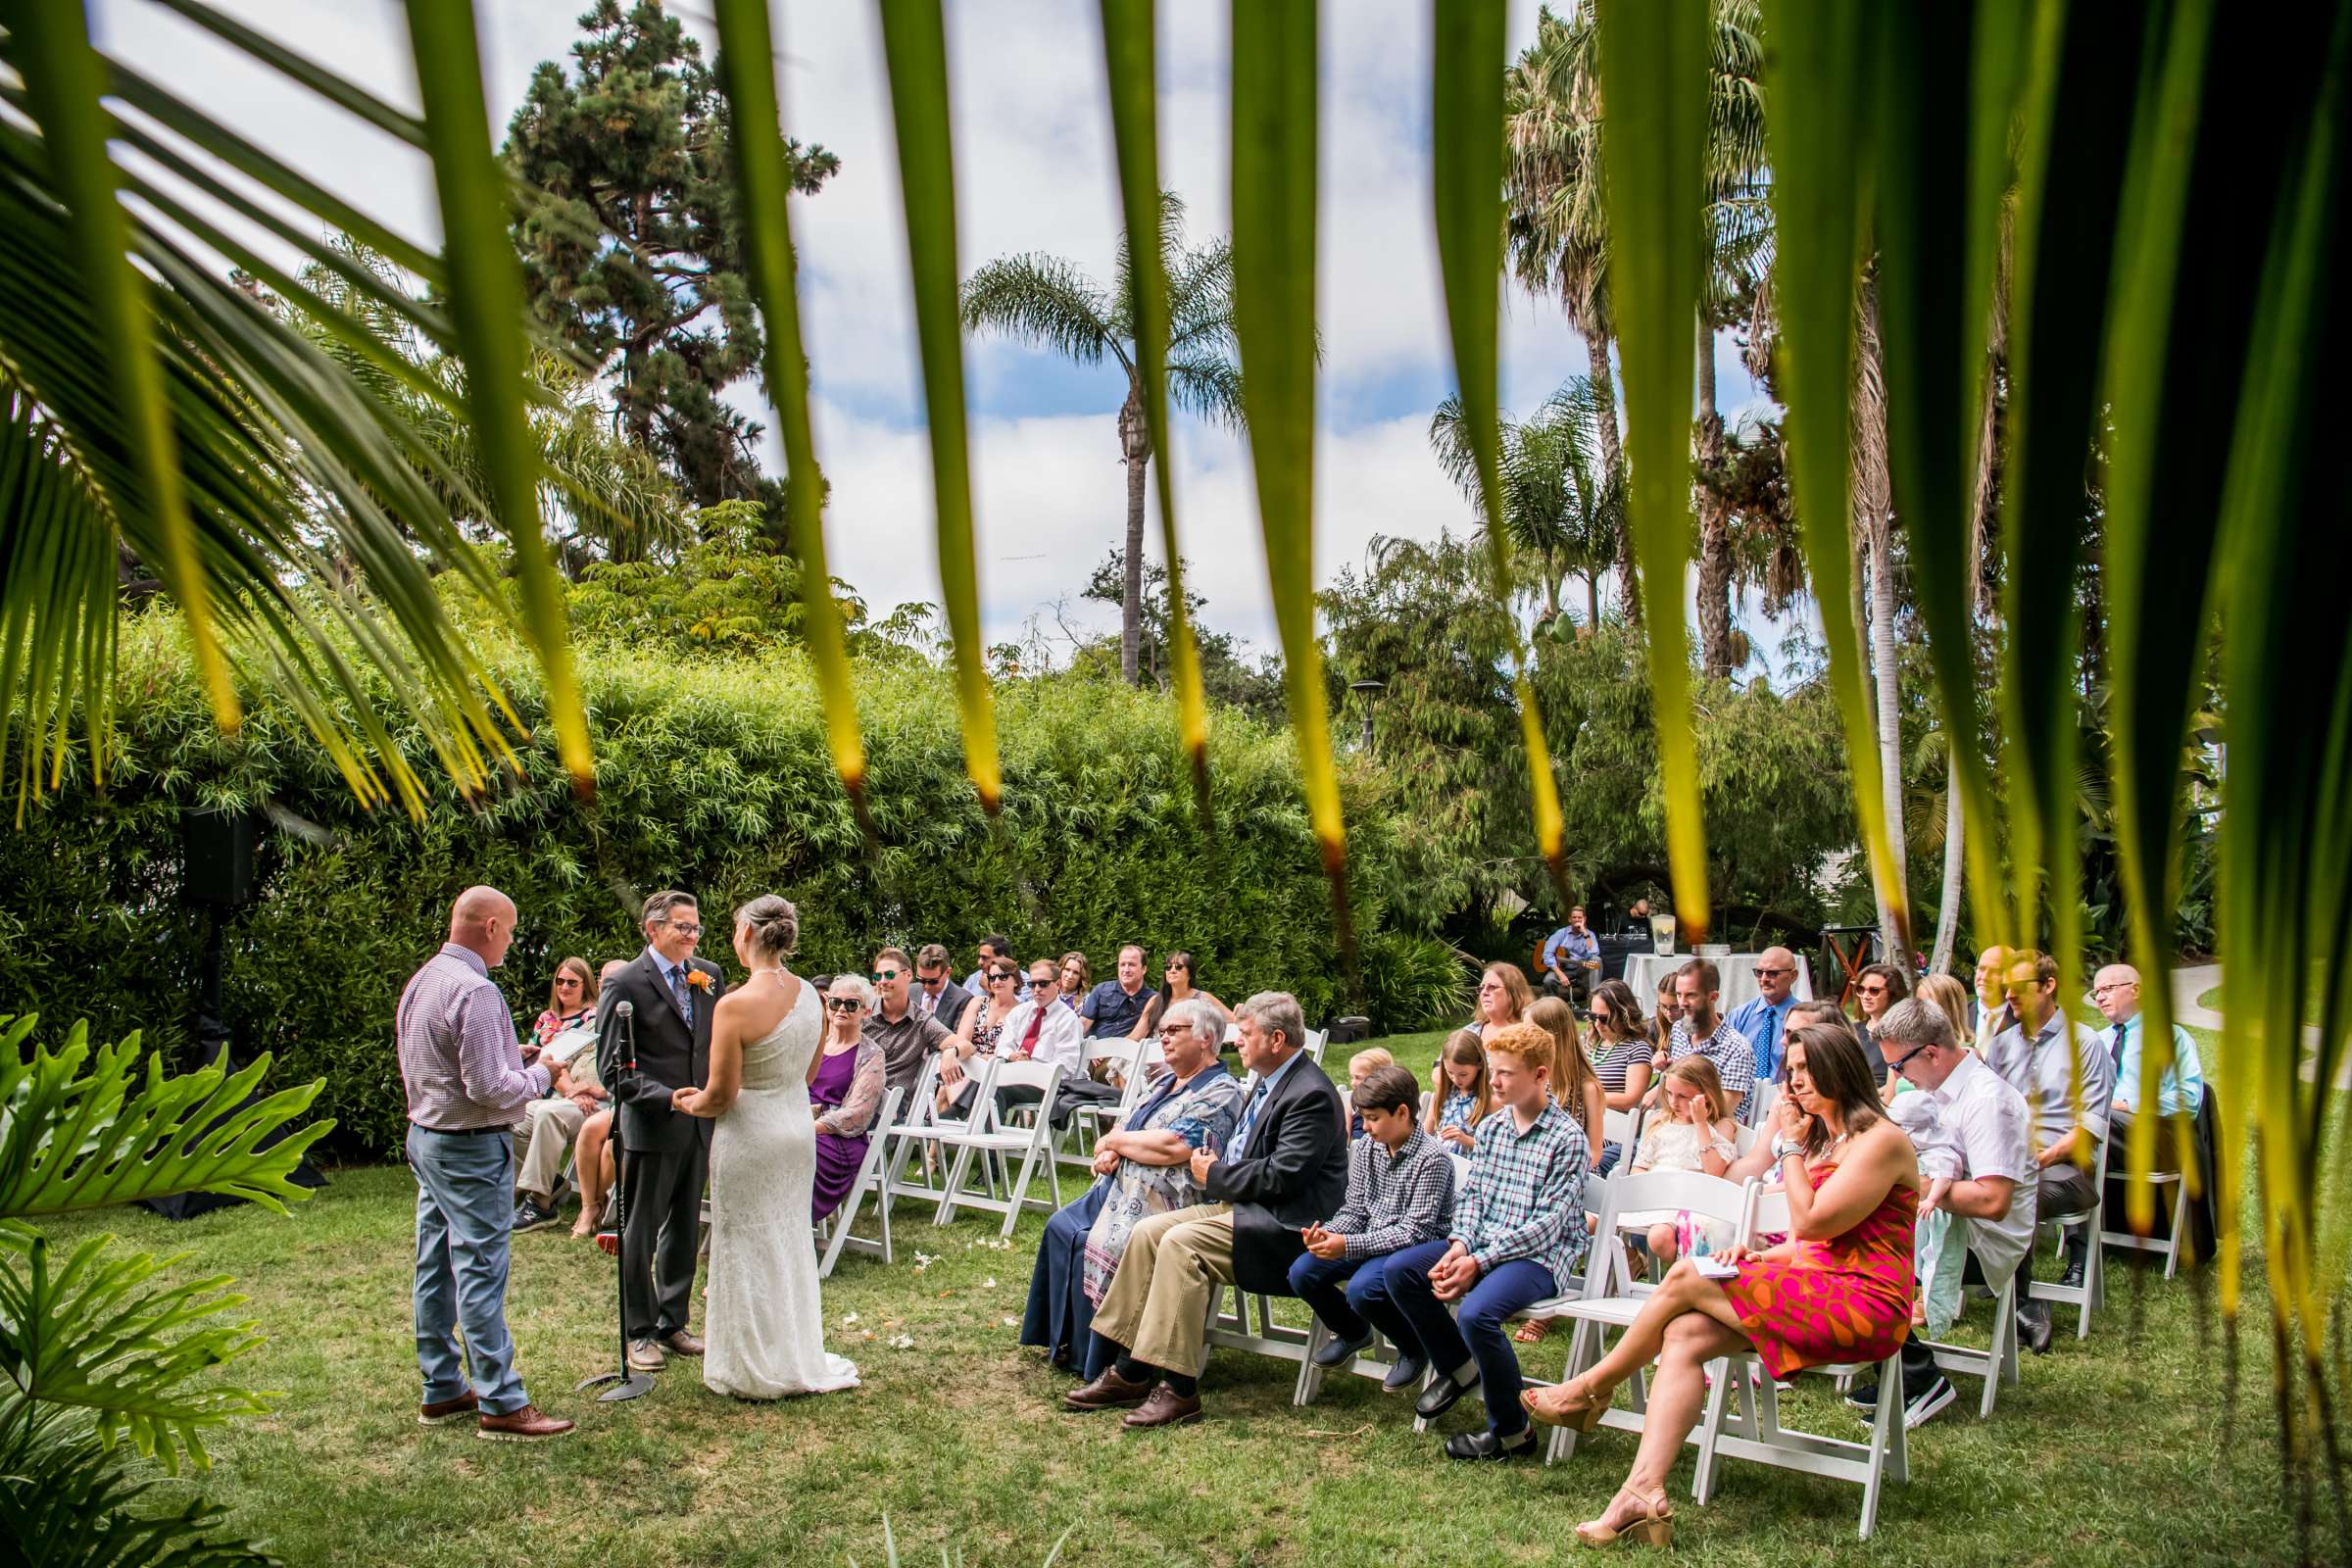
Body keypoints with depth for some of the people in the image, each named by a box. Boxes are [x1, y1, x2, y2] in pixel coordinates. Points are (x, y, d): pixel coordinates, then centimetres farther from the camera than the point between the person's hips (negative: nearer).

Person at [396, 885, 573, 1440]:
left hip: (426, 1138, 10)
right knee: (481, 1275, -4)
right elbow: (489, 1088, -24)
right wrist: (540, 1075, -8)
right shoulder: (476, 991, -21)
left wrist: (511, 1057, 14)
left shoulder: (421, 981, 9)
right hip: (470, 1149, -10)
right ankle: (501, 1404, 2)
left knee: (435, 1270, 14)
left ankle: (441, 1390, 23)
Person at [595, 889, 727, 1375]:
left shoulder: (710, 975, 6)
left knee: (685, 1229, 15)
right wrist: (666, 1097, -22)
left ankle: (673, 1322, 28)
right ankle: (639, 1332, 19)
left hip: (700, 1123, 5)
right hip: (651, 1126, -5)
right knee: (640, 1232, 6)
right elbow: (612, 1066, -11)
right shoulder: (626, 984, -10)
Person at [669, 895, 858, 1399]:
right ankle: (800, 1360, 30)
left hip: (749, 1136, -7)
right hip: (799, 1127, 7)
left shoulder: (735, 1006, -22)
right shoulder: (809, 994, 0)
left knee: (748, 1248, 8)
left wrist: (691, 1105, 3)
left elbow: (722, 1094, -17)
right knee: (791, 1243, 18)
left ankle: (755, 1371, 20)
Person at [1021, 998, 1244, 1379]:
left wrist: (1115, 1140, -10)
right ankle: (1064, 1340, 6)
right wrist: (1110, 1153, -5)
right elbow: (1126, 1126, 20)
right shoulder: (1169, 1082, 19)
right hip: (1121, 1188, 10)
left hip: (1160, 1203, -10)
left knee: (1092, 1245, -22)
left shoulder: (1220, 1091, -11)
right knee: (1061, 1227, -2)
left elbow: (1173, 1148, -23)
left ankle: (1091, 1358, -6)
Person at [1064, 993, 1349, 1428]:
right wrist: (1213, 1163, 2)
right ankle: (1131, 1371, -3)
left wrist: (1215, 1175, -11)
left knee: (1180, 1242, -27)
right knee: (1147, 1231, -4)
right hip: (1245, 1205, 10)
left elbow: (1283, 1176, -23)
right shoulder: (1267, 1082, 15)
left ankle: (1179, 1388, -22)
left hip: (1285, 1225, -10)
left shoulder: (1311, 1094, -17)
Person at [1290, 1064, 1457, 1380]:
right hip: (1370, 1242, 7)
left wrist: (1348, 1245, -27)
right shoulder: (1365, 1149, 4)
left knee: (1361, 1288, -32)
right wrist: (1328, 1233, -15)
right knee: (1301, 1273, -10)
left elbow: (1414, 1232, -22)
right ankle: (1354, 1333, 19)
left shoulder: (1431, 1158, -19)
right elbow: (1354, 1210, 9)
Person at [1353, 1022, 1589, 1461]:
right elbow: (1471, 1193, 11)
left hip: (1541, 1254, -7)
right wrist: (1461, 1243, -11)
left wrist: (1480, 1261, -20)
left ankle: (1512, 1433, -9)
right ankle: (1457, 1368, 11)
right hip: (1482, 1241, 7)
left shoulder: (1567, 1138, -11)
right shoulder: (1490, 1127, 10)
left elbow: (1548, 1222, -16)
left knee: (1476, 1313, -32)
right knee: (1397, 1270, -10)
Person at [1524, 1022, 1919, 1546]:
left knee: (1687, 1277, -15)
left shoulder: (1880, 1140, -9)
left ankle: (1592, 1387, 5)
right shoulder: (1822, 1139, 22)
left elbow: (1810, 1223, -15)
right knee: (1684, 1335, -15)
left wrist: (1790, 1146, -7)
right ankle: (1644, 1493, -27)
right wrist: (1760, 1256, 3)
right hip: (1814, 1292, 9)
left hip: (1860, 1306, -9)